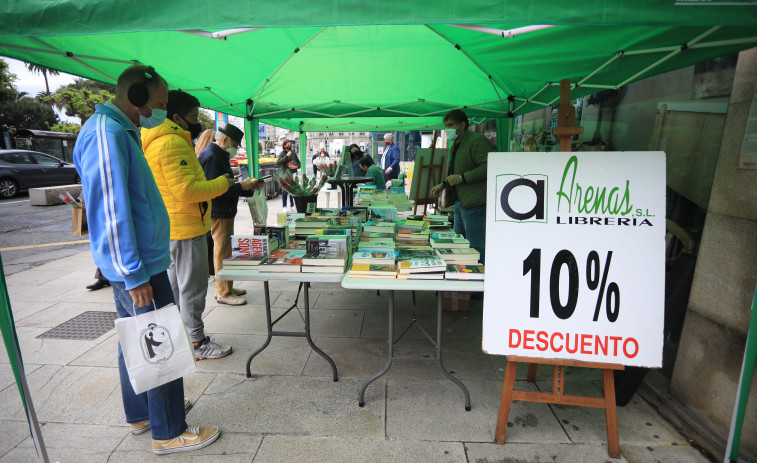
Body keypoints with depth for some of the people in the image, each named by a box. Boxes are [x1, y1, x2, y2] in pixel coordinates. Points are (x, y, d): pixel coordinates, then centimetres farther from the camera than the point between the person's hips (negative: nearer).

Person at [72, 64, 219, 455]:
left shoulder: (121, 132, 14)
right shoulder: (106, 133, -18)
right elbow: (111, 212, -24)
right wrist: (135, 275, -22)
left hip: (135, 263, 10)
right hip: (138, 266, -10)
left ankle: (141, 414, 37)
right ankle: (168, 433, 17)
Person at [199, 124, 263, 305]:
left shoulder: (220, 155, 17)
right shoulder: (211, 156, -17)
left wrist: (249, 187, 10)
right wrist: (241, 186, -18)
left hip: (225, 213, 11)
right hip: (218, 214, -11)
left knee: (226, 251, 17)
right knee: (222, 253, -3)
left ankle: (226, 287, 29)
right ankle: (223, 293, 8)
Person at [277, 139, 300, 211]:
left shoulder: (293, 153, 8)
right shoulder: (282, 153, -2)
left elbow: (298, 162, 16)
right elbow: (279, 162, -18)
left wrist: (296, 166, -6)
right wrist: (287, 156, -21)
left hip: (293, 174, 3)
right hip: (285, 175, -3)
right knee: (285, 191, 0)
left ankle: (292, 206, 22)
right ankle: (284, 207, 11)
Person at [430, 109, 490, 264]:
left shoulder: (477, 141, -12)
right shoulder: (456, 144, 21)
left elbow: (488, 168, -22)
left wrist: (462, 178, -23)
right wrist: (443, 184, 25)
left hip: (474, 203, -10)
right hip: (460, 202, 10)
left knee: (475, 246, -6)